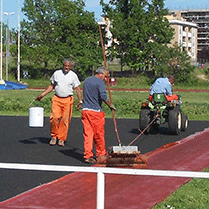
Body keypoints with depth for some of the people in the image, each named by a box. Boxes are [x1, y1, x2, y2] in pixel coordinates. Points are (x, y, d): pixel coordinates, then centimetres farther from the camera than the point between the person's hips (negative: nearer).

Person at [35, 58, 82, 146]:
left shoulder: (73, 76, 4)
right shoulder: (57, 73, 8)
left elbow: (78, 89, 5)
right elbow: (51, 86, 17)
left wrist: (80, 101, -8)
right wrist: (42, 95, 13)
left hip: (68, 100, -1)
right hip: (56, 99, 1)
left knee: (65, 120, -3)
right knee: (54, 117, -12)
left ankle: (61, 139, 9)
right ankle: (54, 136, 5)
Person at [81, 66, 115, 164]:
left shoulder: (86, 80, 16)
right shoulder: (99, 82, -9)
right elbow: (103, 96, -18)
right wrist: (110, 105, -8)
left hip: (85, 110, 6)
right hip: (95, 111, -6)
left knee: (87, 134, 4)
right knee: (99, 134, 6)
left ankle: (88, 155, 0)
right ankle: (101, 154, 17)